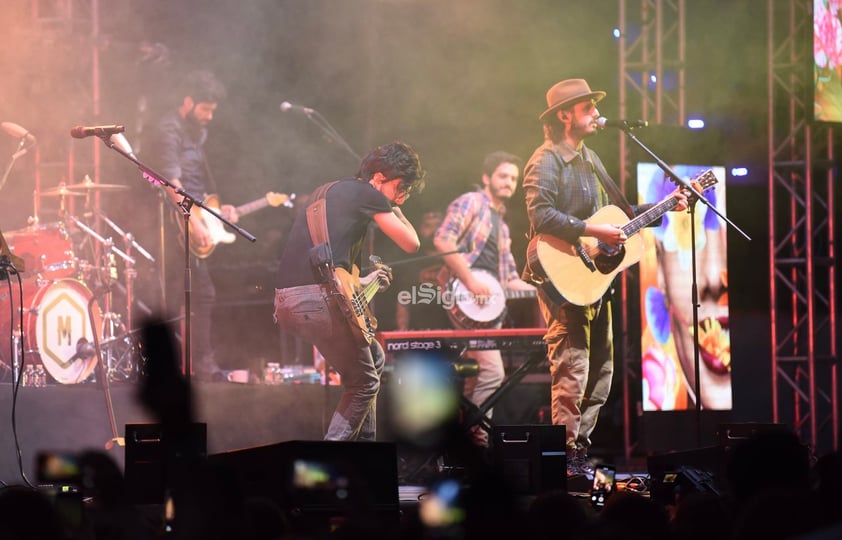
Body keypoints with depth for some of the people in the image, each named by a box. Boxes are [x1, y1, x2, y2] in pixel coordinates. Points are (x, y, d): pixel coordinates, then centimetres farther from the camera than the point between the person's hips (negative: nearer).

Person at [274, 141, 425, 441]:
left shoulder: (327, 192, 27)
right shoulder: (368, 194, 0)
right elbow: (411, 243, 2)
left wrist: (358, 281, 27)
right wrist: (394, 206, 16)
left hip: (286, 302, 9)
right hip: (318, 301, -9)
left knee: (374, 358, 25)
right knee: (364, 384, 5)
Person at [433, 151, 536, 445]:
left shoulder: (501, 223, 26)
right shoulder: (471, 203, -1)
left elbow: (510, 279, 27)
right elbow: (443, 239, -16)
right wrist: (471, 281, -19)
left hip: (488, 304, 9)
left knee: (477, 374, 7)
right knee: (492, 371, -18)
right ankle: (478, 440, -14)